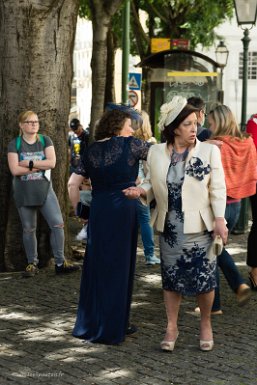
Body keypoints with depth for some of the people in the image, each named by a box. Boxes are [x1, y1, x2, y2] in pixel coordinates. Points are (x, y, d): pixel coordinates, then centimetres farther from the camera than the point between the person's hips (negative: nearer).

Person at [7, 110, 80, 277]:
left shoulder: (45, 141, 4)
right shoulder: (15, 144, -2)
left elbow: (52, 162, -10)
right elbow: (15, 169, -14)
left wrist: (29, 163, -15)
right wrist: (40, 166, -12)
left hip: (45, 191, 1)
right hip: (24, 194, -1)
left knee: (58, 224, -8)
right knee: (29, 229, 7)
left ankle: (60, 263, 1)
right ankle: (32, 264, 18)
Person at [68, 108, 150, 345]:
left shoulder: (91, 151, 10)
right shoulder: (129, 145, -3)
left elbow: (73, 184, 7)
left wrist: (78, 209, 15)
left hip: (98, 211, 5)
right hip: (124, 211, -4)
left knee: (97, 268, 12)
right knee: (118, 268, 3)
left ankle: (91, 323, 19)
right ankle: (112, 328, 8)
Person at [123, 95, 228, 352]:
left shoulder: (209, 151, -3)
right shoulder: (156, 152, 3)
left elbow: (217, 189, -3)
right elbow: (152, 184, 12)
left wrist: (219, 219, -10)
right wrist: (140, 190, -10)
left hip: (199, 226, -2)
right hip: (169, 227, 2)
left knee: (204, 278, 3)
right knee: (171, 278, 10)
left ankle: (205, 324, 25)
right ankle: (172, 327, 23)